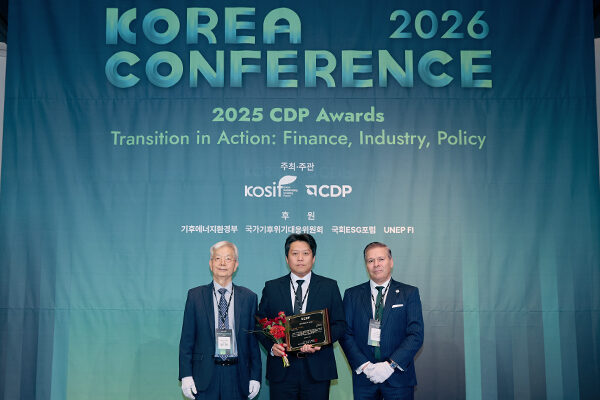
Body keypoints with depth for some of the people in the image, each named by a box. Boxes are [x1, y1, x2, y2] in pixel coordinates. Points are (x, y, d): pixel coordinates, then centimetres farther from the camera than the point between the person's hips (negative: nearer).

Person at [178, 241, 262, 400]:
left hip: (237, 375, 1)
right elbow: (187, 339, 3)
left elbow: (254, 340, 6)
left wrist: (255, 376, 2)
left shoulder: (249, 297, 5)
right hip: (205, 374, -1)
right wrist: (186, 375, -4)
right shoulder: (195, 296, 4)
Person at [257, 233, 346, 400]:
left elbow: (340, 324, 4)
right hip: (281, 370, 0)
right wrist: (271, 346, -11)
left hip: (317, 369, 0)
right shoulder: (271, 287, 8)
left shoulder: (330, 287, 7)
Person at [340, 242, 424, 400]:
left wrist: (391, 365, -14)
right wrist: (363, 365, -12)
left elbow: (416, 335, -5)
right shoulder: (352, 295, 7)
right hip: (363, 378, 1)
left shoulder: (409, 293, 3)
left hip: (398, 377, -1)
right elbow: (345, 334, 1)